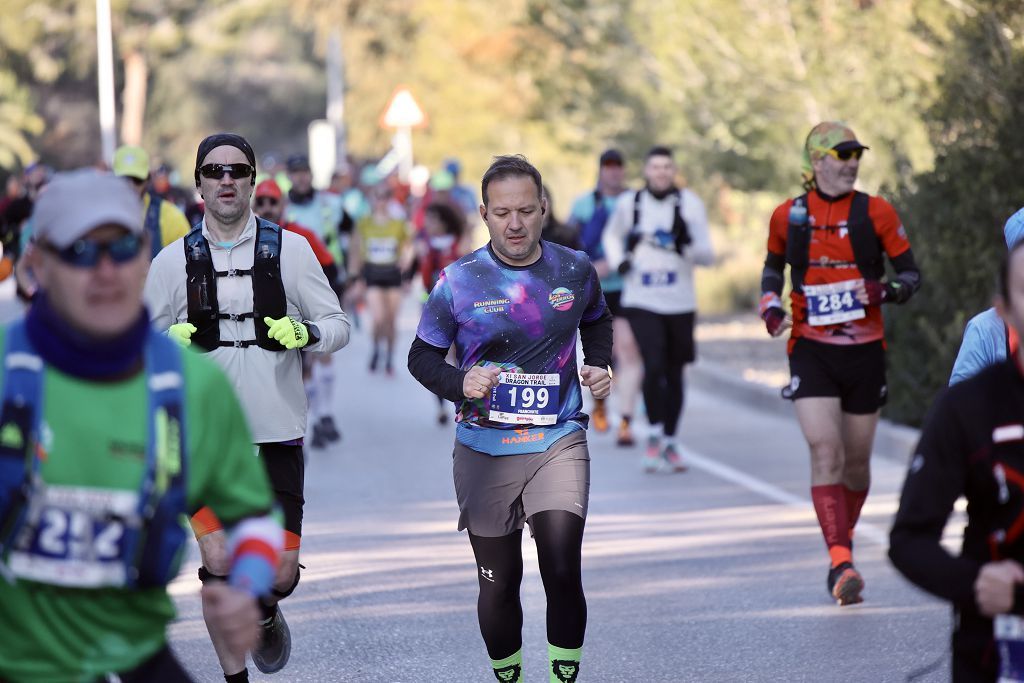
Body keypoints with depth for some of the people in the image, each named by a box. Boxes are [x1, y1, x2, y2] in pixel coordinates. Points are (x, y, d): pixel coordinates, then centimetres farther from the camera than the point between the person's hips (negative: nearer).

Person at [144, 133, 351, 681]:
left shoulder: (290, 249, 3)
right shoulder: (173, 261, 4)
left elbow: (339, 325, 6)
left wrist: (307, 333, -16)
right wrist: (168, 344, -12)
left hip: (277, 435, 0)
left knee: (279, 573, -2)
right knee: (219, 563, -10)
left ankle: (265, 613, 35)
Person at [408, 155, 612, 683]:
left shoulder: (574, 270, 2)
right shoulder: (458, 281, -5)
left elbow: (597, 321, 24)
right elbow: (421, 357, 4)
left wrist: (600, 365, 5)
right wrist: (459, 383, -16)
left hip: (559, 442, 0)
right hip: (484, 451, 0)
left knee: (562, 573, -15)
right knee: (498, 584, 8)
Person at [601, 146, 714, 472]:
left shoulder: (689, 203, -2)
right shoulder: (629, 203, 2)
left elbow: (708, 256, -3)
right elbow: (611, 235, 22)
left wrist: (687, 245, -23)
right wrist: (618, 261, 4)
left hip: (680, 303, 1)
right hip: (641, 301, -1)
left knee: (674, 374, 9)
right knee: (653, 366, -17)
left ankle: (670, 442, 23)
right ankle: (654, 434, 1)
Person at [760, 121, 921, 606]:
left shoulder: (876, 212, 1)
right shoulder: (788, 216, 3)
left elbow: (911, 273, 4)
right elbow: (773, 265, 21)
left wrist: (885, 291, -17)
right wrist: (770, 306, 3)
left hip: (865, 349, 1)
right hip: (811, 348, -1)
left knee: (856, 460, 10)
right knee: (825, 452, -15)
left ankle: (844, 537, 35)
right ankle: (840, 562, -18)